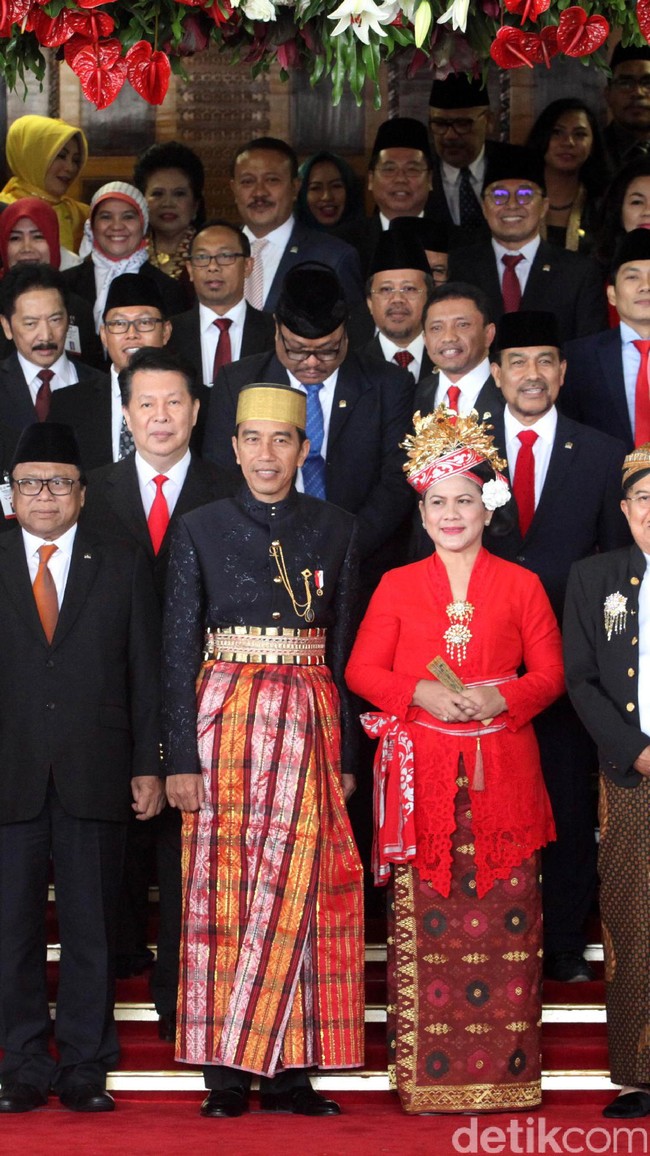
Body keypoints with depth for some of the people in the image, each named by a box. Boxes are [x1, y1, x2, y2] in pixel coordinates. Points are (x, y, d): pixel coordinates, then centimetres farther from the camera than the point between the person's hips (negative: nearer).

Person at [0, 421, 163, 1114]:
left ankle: (84, 1068, 12)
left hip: (94, 777, 0)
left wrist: (148, 766, 1)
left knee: (91, 927, 4)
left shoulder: (122, 568, 9)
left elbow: (146, 674, 7)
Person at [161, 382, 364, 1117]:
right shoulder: (199, 530, 3)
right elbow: (178, 649, 1)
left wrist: (346, 753, 4)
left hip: (308, 725, 1)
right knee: (222, 890, -1)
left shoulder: (335, 531, 7)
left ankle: (288, 1068, 7)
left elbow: (345, 646, 8)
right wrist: (180, 756, -6)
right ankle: (227, 1074, 5)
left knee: (298, 892, 0)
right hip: (225, 720, -1)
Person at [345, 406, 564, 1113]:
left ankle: (506, 1069, 5)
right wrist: (421, 693, -10)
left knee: (504, 915, -2)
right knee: (423, 916, -2)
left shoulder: (520, 585, 9)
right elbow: (362, 669, 7)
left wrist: (502, 697, -13)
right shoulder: (397, 585, 10)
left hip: (501, 770, 0)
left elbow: (549, 673, 7)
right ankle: (425, 1071, 4)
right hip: (423, 770, 0)